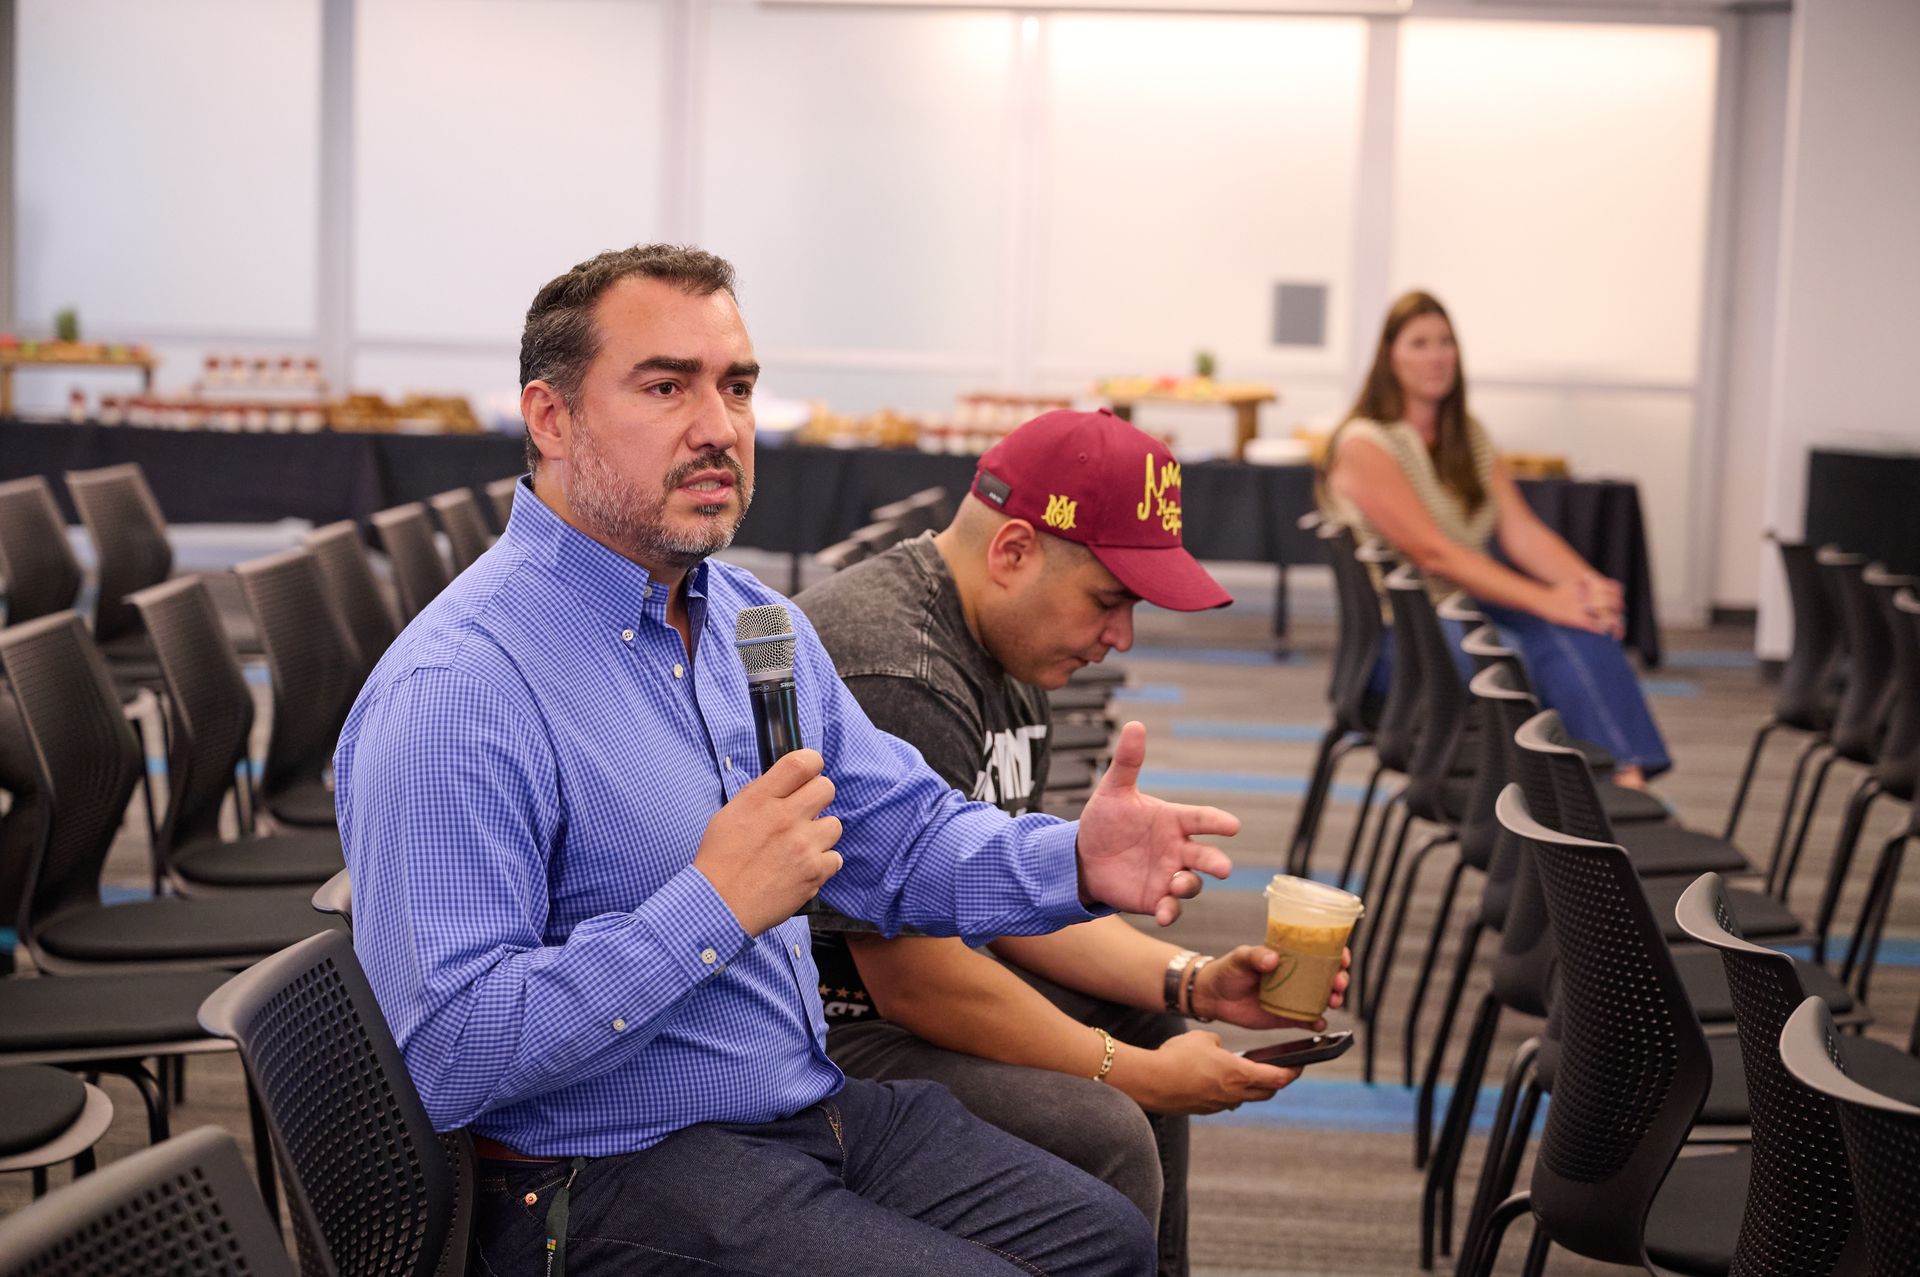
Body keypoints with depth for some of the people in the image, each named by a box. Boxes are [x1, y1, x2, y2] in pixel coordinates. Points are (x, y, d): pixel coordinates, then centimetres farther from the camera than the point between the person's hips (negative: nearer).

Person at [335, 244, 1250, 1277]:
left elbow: (901, 836, 14)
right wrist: (714, 907, -29)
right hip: (612, 1181, -8)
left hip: (817, 1109, 9)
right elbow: (446, 1058, -26)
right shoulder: (451, 691, -21)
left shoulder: (754, 620, 9)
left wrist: (1075, 863, -7)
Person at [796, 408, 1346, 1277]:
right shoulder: (894, 679, -26)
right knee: (1099, 1134, -26)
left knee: (1140, 1018, 20)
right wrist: (1139, 1077, -16)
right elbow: (912, 979, -25)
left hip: (879, 982, 11)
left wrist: (1194, 981, 1)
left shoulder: (1007, 653, 9)